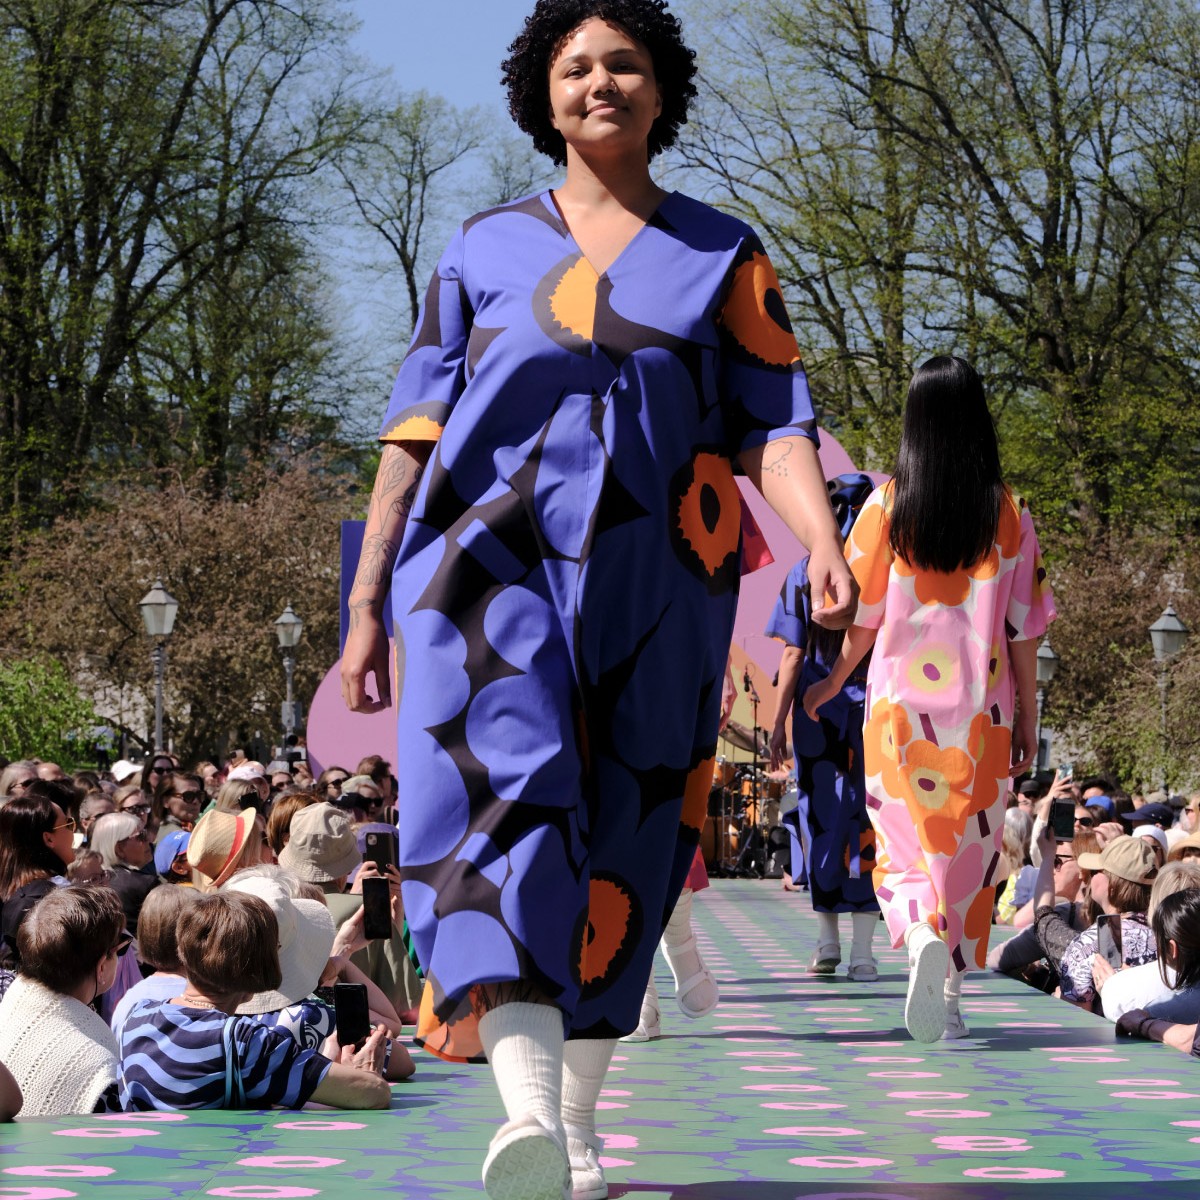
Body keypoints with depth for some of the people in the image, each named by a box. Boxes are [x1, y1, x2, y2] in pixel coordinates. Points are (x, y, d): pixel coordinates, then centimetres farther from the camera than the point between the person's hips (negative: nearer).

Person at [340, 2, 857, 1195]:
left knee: (618, 846, 3)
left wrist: (823, 542, -15)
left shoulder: (722, 255, 12)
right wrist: (366, 603, 7)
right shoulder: (484, 247, 13)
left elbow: (774, 425, 4)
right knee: (502, 778, -25)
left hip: (649, 578, 1)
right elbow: (415, 428, 12)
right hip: (491, 555, -1)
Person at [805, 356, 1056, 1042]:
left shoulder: (887, 505, -4)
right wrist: (1028, 720, 9)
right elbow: (1023, 630, 0)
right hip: (981, 713, 1)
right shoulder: (1009, 511, -2)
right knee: (970, 849, 12)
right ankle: (950, 997, 14)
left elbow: (862, 617, -1)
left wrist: (832, 683, 17)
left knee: (904, 846, 7)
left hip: (901, 704, -1)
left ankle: (922, 935, -22)